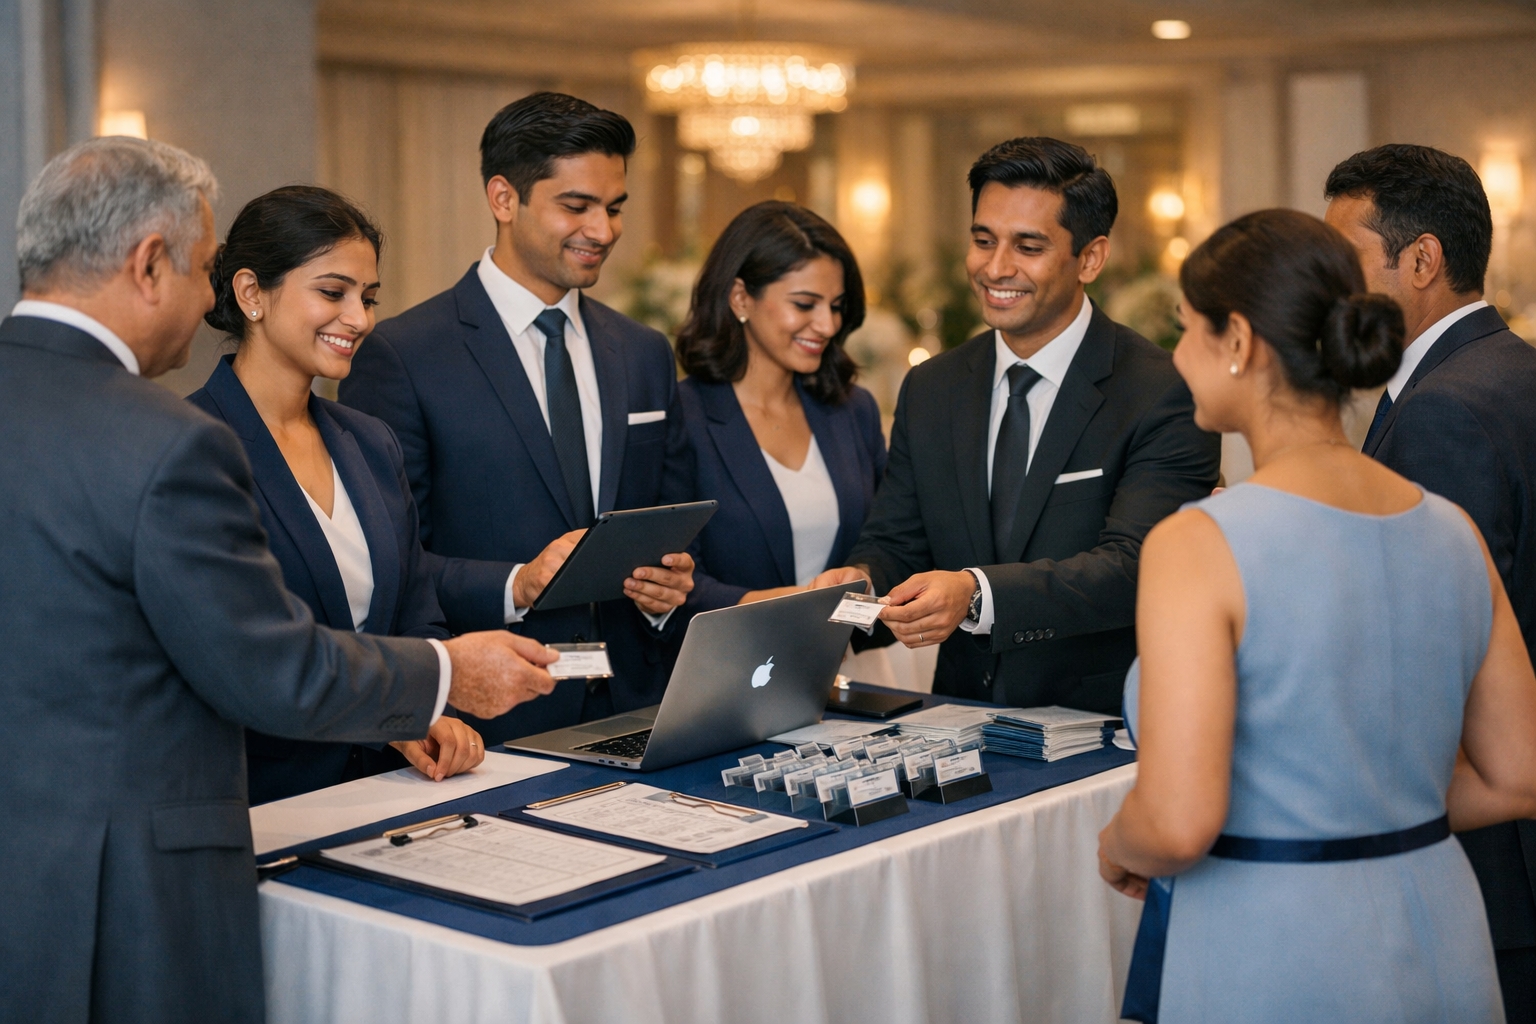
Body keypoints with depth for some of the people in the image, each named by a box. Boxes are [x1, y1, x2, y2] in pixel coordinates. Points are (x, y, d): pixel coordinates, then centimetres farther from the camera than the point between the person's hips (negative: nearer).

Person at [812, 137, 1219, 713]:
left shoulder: (1168, 396, -6)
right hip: (960, 721, 4)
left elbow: (1133, 567, -18)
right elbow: (895, 541, 11)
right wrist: (860, 580, -13)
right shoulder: (929, 390, 12)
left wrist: (975, 593, -32)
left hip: (1104, 726, -4)